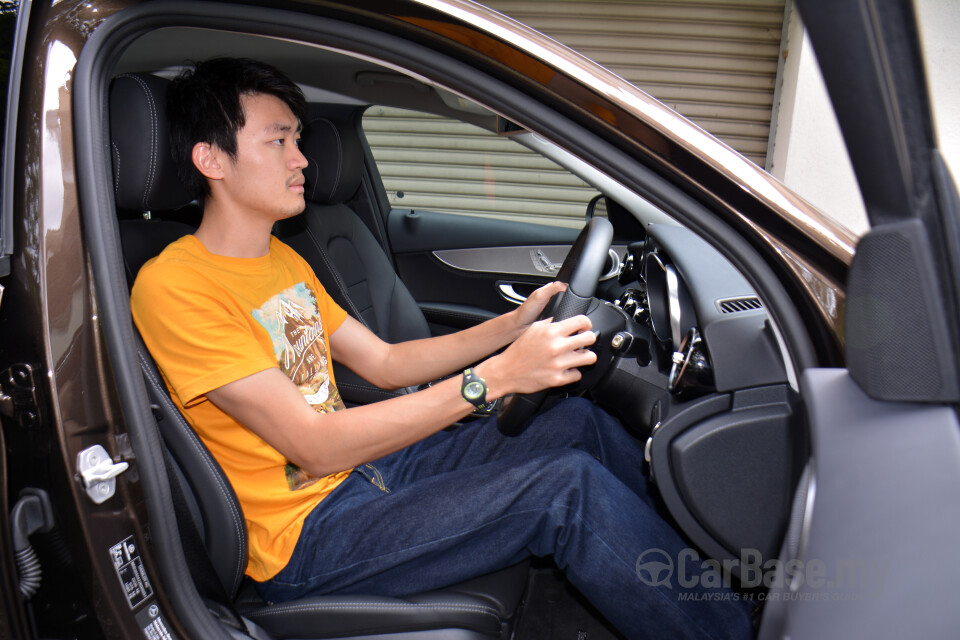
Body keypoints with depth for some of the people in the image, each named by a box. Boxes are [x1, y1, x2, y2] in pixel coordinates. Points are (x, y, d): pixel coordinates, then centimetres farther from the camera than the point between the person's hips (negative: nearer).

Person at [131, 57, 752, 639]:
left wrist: (513, 325, 0)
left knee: (577, 421, 3)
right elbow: (314, 446, -24)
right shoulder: (172, 286, -18)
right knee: (568, 486, -22)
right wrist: (493, 378, -29)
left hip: (362, 465, 9)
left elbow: (384, 362, 12)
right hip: (306, 537, -8)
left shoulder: (281, 259, 11)